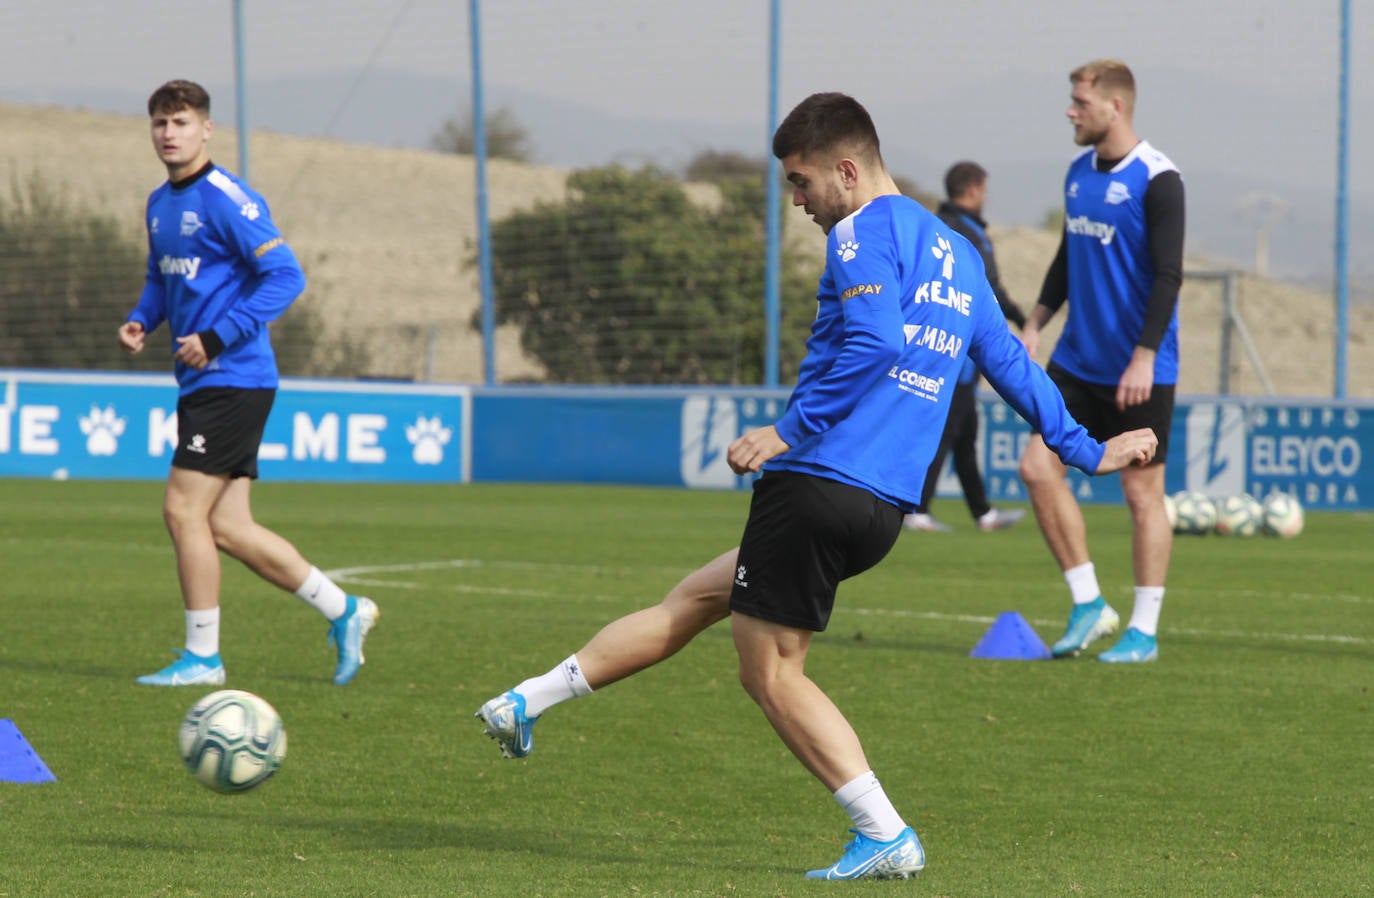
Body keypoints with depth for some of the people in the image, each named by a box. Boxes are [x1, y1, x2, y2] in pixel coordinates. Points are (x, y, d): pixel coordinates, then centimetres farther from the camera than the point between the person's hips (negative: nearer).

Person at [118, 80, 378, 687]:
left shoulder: (226, 200, -12)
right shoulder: (159, 204, 15)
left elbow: (285, 277, -17)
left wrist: (217, 338, -21)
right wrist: (139, 320, 8)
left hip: (233, 380, -9)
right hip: (201, 383, 9)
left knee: (183, 509, -10)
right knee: (225, 529, 6)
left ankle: (202, 656, -1)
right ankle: (343, 610, 17)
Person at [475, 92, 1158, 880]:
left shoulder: (867, 232, -7)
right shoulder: (957, 255, 19)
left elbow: (872, 346, -22)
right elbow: (1011, 363, 24)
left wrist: (789, 431, -19)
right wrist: (1088, 451, 32)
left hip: (817, 485, -9)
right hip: (885, 510, 9)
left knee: (773, 674, 0)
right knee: (697, 598, 17)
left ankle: (887, 838, -5)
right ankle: (529, 703, 22)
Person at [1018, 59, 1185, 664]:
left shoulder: (1157, 180, -13)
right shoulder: (1079, 172, 10)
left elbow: (1168, 275, -16)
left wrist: (1144, 357, -22)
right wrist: (1035, 325, 12)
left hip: (1138, 370, -7)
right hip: (1078, 363, 7)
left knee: (1142, 492, 0)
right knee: (1038, 467, -2)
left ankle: (1145, 630, 9)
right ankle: (1087, 603, 9)